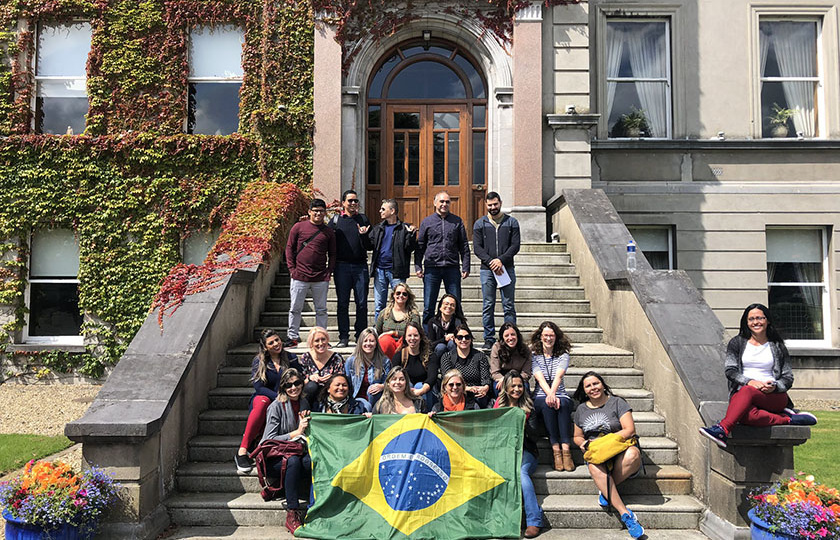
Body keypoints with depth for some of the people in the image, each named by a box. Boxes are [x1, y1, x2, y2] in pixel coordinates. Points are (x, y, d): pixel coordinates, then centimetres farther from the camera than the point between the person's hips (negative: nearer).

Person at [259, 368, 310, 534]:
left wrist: (306, 423, 2)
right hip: (274, 457, -4)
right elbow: (269, 439, -10)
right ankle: (292, 515, -36)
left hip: (296, 452, 4)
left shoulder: (304, 403, 11)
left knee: (311, 461, -32)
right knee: (293, 461, -38)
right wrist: (296, 433, -13)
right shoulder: (276, 406, -6)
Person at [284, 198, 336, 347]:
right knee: (295, 308, 4)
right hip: (299, 277, -1)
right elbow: (289, 248, 6)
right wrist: (292, 269, -1)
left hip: (321, 279, 1)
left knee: (321, 310, 7)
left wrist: (329, 272, 2)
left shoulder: (329, 232, 8)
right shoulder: (299, 227, 4)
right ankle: (292, 337, 15)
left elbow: (333, 254, 13)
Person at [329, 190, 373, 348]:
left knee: (362, 304, 1)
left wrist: (364, 235, -12)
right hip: (342, 266, 0)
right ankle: (344, 337, 10)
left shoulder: (363, 219, 9)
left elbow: (370, 246, 6)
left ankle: (361, 336, 10)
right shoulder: (336, 220, 8)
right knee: (342, 304, 3)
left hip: (360, 266, 0)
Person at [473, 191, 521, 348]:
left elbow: (515, 246, 0)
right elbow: (477, 247, 2)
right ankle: (489, 338, 9)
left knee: (509, 306, 1)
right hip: (487, 270, 0)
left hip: (507, 269, 0)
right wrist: (490, 262, -12)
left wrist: (501, 260, -14)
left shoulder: (512, 222, 8)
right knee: (488, 306, 2)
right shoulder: (480, 223, 9)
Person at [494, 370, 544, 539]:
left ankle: (534, 521, -32)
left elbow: (534, 437, 3)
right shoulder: (497, 405, 15)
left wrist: (524, 424, -14)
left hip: (525, 452, -1)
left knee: (520, 471, -34)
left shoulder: (528, 407, 10)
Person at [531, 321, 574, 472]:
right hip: (541, 396, 0)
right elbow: (540, 379, -6)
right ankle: (556, 449, -39)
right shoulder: (534, 357, 10)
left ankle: (565, 448, -42)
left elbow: (558, 376, -9)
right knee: (547, 404, -35)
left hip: (560, 395, 0)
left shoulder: (563, 356, 10)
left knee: (563, 404, -35)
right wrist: (549, 395, -26)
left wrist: (552, 393, -29)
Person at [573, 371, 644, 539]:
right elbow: (577, 437, 24)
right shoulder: (581, 409, 16)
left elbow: (629, 430, -5)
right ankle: (625, 514, -36)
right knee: (595, 467, -35)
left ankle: (606, 490, -18)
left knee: (633, 454, -38)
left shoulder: (617, 403, 4)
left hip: (619, 451, -2)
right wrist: (584, 443, 0)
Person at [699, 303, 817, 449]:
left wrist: (774, 386, -11)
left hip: (774, 397, 0)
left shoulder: (778, 347, 16)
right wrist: (749, 381, -16)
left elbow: (788, 378, 13)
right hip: (741, 395, 0)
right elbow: (730, 370, 4)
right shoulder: (737, 343, 16)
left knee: (747, 391, -38)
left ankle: (722, 430, -47)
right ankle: (788, 419, -26)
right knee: (748, 416, -39)